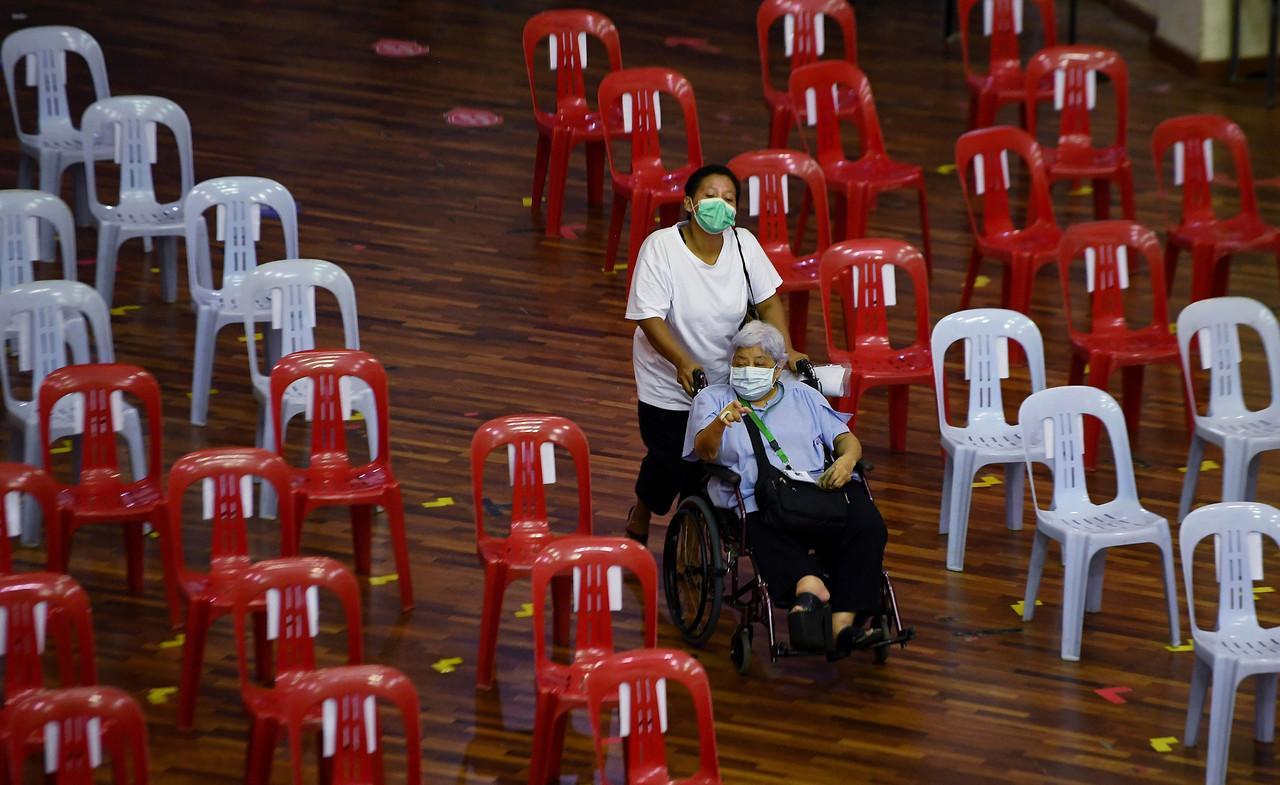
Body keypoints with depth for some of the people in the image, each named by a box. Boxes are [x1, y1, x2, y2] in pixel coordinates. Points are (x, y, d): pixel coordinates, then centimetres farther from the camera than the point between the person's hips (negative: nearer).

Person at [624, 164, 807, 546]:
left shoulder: (743, 244, -10)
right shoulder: (661, 247, -21)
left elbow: (768, 301, -1)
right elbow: (649, 317, -24)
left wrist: (786, 350, -16)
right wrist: (683, 363, -37)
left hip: (725, 381, 3)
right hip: (669, 383, -3)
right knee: (670, 463, -1)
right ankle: (640, 517, 32)